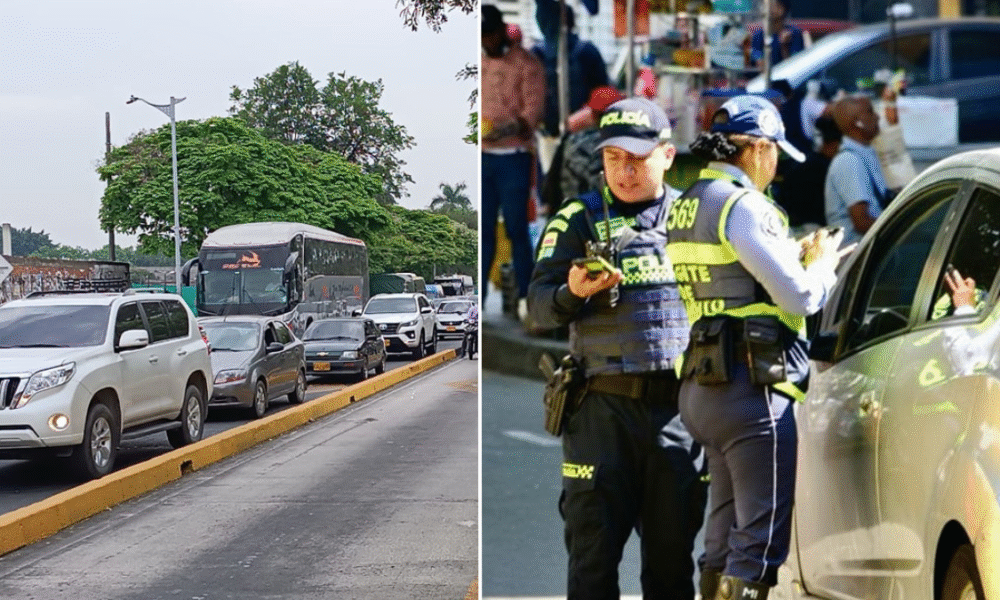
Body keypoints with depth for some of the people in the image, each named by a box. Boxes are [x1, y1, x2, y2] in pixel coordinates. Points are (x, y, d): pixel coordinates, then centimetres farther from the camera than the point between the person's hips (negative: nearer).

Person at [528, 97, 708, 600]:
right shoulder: (579, 218, 6)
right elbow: (539, 306, 0)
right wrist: (573, 292, -21)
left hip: (680, 406, 2)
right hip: (605, 407, -2)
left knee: (673, 551, 8)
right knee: (594, 549, 0)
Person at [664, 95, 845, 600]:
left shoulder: (686, 205, 15)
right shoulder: (742, 204, -13)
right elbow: (800, 296, -15)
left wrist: (796, 256, 19)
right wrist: (823, 262, 5)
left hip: (704, 385, 10)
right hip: (752, 387, -9)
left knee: (726, 531, 15)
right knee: (761, 538, -7)